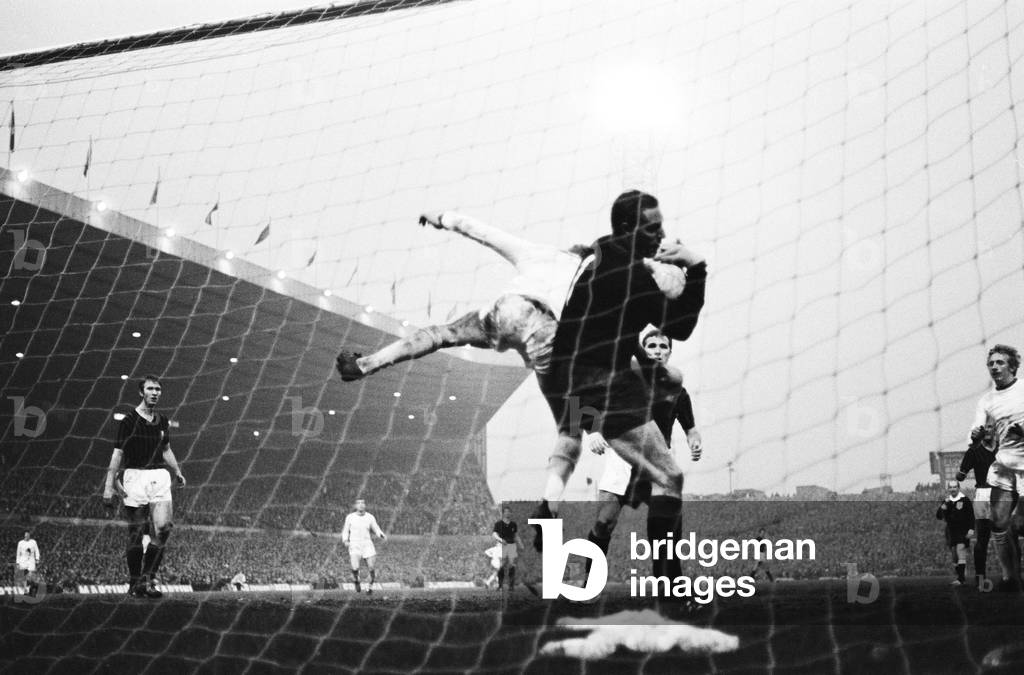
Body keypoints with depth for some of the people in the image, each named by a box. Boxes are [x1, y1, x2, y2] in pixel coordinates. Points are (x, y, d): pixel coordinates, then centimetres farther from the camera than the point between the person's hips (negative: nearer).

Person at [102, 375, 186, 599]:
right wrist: (109, 485, -13)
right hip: (135, 477, -4)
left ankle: (148, 578, -3)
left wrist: (177, 472, 16)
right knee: (136, 533, 0)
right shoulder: (129, 420, -4)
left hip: (160, 477, 4)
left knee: (164, 527, -11)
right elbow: (118, 453, -7)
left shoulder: (163, 421, 13)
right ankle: (134, 582, 11)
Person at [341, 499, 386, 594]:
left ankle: (370, 586, 22)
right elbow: (345, 531, 9)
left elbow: (376, 529, 7)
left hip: (367, 545, 1)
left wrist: (382, 535, -14)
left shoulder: (370, 517, 3)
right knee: (355, 568, -19)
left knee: (371, 568, -6)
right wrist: (345, 540, -9)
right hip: (354, 545, -1)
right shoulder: (350, 517, 1)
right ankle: (356, 582, 15)